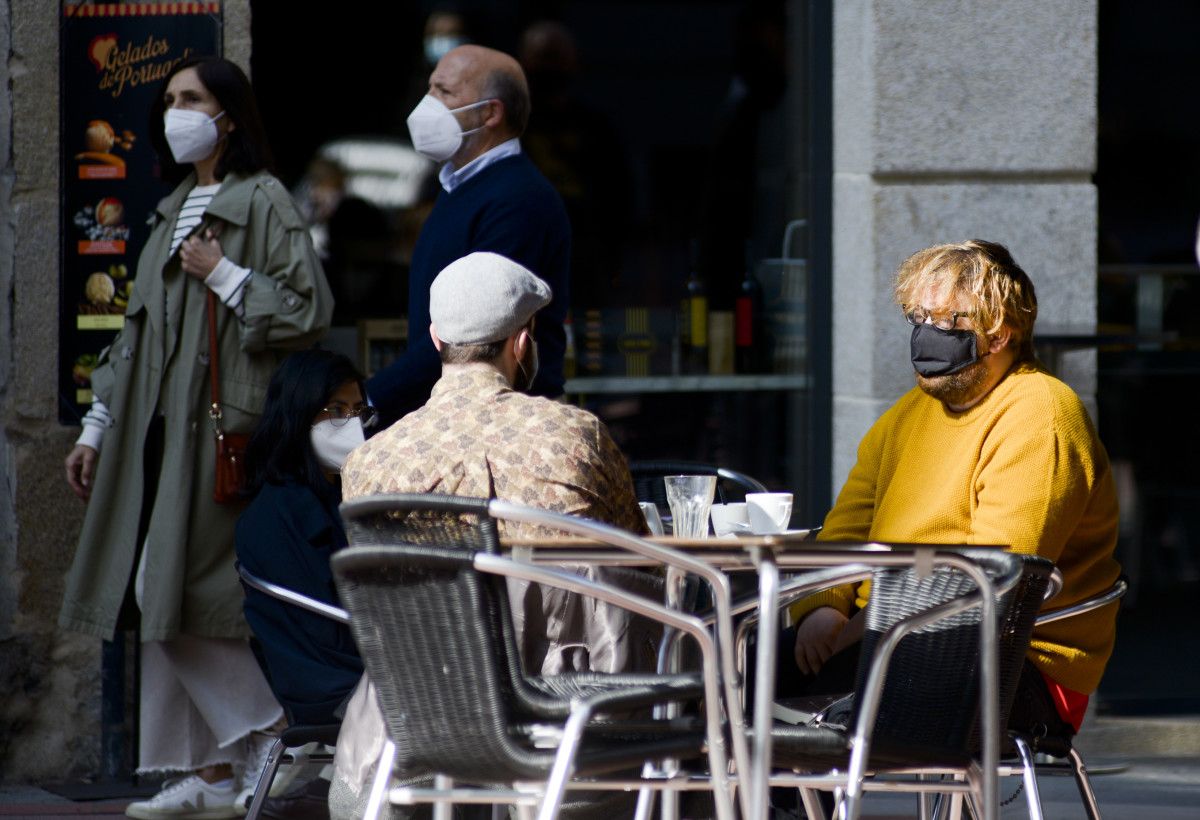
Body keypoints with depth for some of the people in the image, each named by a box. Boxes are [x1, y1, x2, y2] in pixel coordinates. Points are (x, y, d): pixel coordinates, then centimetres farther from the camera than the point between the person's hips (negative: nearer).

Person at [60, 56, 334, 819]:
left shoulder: (264, 202, -5)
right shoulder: (173, 210, 19)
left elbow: (311, 310, -12)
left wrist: (223, 275, -13)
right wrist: (99, 427, 18)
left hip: (221, 424, -8)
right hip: (159, 427, 8)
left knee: (182, 596, -13)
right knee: (163, 606, 4)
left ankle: (268, 740, -3)